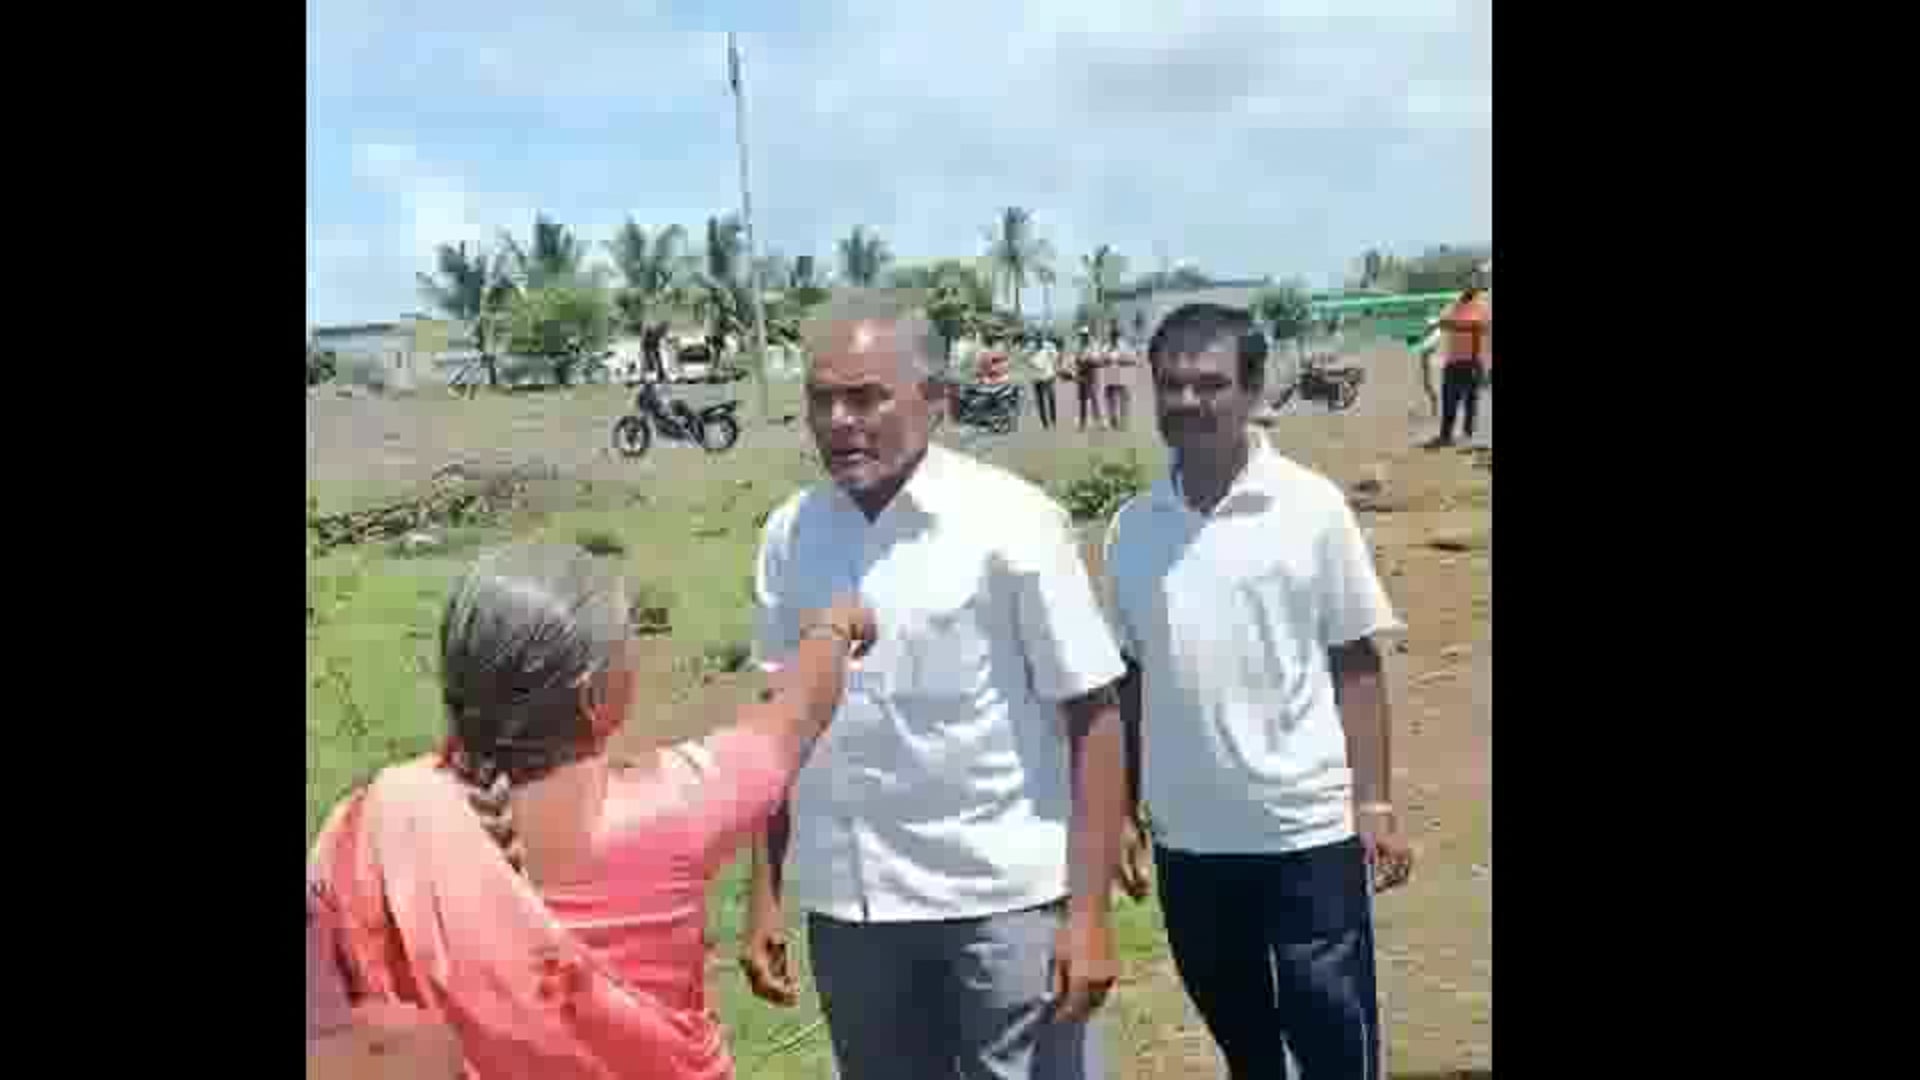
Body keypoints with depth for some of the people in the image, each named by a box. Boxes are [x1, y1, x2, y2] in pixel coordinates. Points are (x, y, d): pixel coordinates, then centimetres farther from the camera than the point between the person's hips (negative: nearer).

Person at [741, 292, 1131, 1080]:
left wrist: (1088, 910, -13)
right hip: (849, 904, 4)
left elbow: (1091, 716, -9)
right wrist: (765, 897, 7)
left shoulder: (1011, 520, -11)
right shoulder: (789, 535, 0)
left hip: (1005, 898, -3)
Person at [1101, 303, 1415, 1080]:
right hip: (1186, 836, 3)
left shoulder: (1311, 507, -8)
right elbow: (1128, 679, 9)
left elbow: (1355, 664, -4)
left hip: (1308, 828, -3)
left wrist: (1375, 804, -7)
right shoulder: (1132, 528, 1)